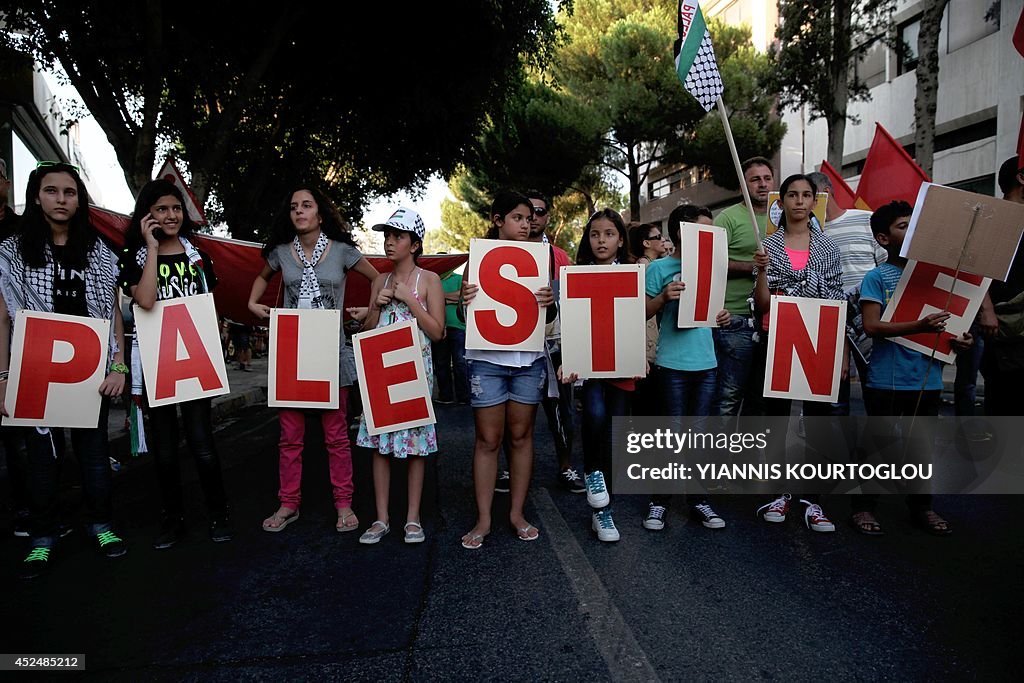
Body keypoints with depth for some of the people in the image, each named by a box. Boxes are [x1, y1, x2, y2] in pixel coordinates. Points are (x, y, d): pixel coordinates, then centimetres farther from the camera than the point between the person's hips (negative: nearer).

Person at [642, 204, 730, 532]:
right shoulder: (660, 267, -3)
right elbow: (643, 313, -4)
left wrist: (721, 316, 1)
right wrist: (663, 297, -21)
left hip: (706, 362, 5)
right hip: (673, 363, -5)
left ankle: (700, 500, 23)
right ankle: (659, 501, 14)